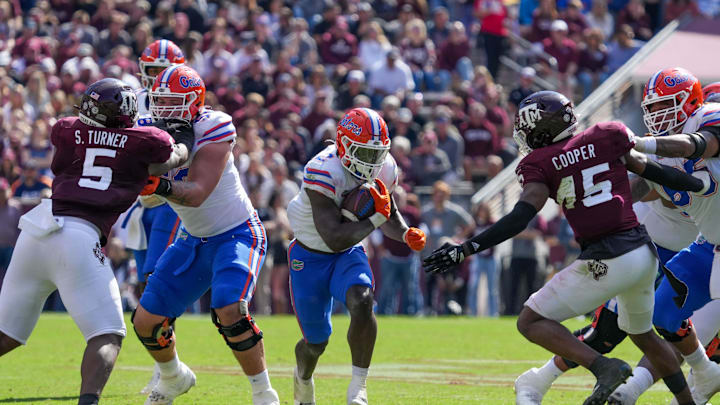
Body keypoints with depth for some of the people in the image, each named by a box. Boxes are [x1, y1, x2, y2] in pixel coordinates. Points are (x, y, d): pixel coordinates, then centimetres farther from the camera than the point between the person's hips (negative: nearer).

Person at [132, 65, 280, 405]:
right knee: (146, 322, 2)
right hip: (193, 239, 6)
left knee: (230, 312, -29)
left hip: (237, 234, -6)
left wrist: (163, 187, -50)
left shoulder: (213, 128, -23)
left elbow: (197, 194, -32)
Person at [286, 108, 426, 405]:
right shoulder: (323, 172, -31)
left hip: (349, 254, 4)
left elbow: (389, 217, 9)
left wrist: (407, 235, -11)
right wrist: (376, 218, -33)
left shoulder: (383, 169, -11)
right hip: (311, 257, -3)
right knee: (316, 342, 6)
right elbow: (334, 238, -34)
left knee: (362, 302, -29)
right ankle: (303, 379, 44)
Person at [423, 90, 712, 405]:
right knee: (642, 334, 30)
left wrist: (466, 249, -17)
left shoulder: (541, 164, -5)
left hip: (605, 262, -6)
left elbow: (520, 218, -16)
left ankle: (604, 367, -13)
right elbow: (655, 173, 14)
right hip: (645, 252, 6)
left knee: (530, 323, 3)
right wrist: (702, 184, 31)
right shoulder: (607, 138, 7)